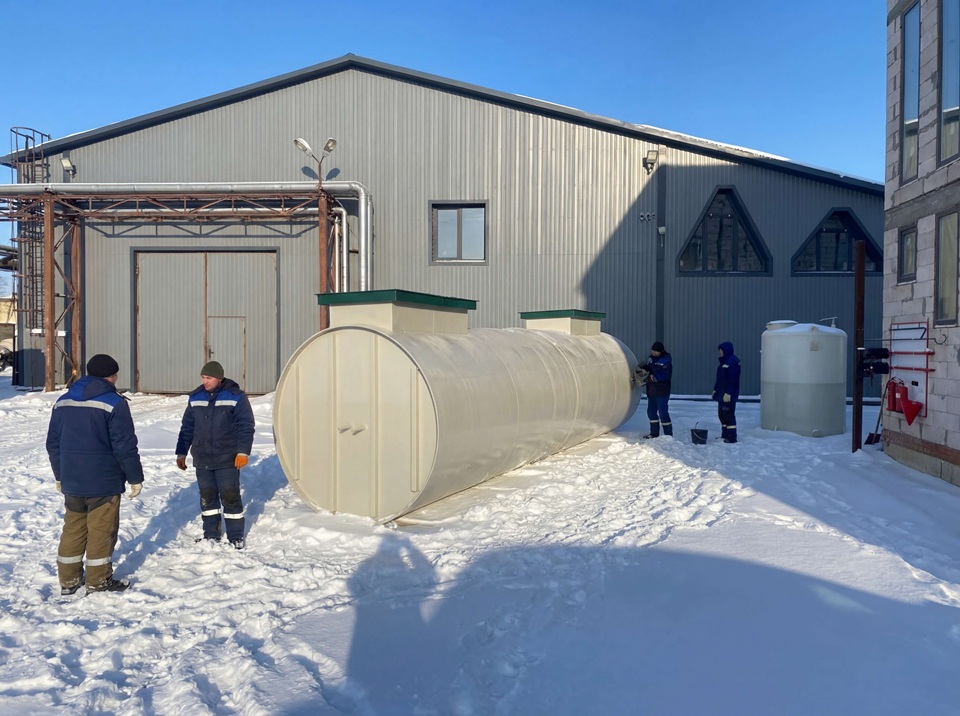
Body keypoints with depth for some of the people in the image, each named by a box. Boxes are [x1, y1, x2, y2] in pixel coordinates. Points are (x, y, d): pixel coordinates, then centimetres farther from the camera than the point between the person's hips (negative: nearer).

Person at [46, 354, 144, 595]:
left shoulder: (63, 402, 8)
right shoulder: (114, 403, -14)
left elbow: (53, 443, 14)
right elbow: (125, 446, -16)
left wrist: (59, 475, 24)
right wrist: (136, 477, -6)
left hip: (71, 481, 6)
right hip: (104, 482, -6)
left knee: (73, 529, 16)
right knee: (101, 531, 5)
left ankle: (68, 580, 24)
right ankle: (98, 581, 13)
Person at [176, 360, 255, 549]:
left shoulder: (235, 397, -7)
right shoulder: (195, 398, 7)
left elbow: (246, 426, -9)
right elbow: (187, 428, 13)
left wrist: (243, 451, -17)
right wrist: (181, 453, 12)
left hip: (227, 460, -4)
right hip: (202, 459, 4)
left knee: (230, 496, 0)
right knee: (207, 497, 12)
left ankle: (236, 537, 12)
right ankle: (211, 535, 25)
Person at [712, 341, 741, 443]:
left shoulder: (733, 362, -15)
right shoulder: (724, 361, 16)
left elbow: (732, 380, -21)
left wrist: (728, 393, -24)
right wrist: (715, 389, 20)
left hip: (729, 395, -10)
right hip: (721, 394, 10)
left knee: (728, 414, -9)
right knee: (722, 414, 14)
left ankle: (731, 437, -6)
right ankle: (725, 435, 22)